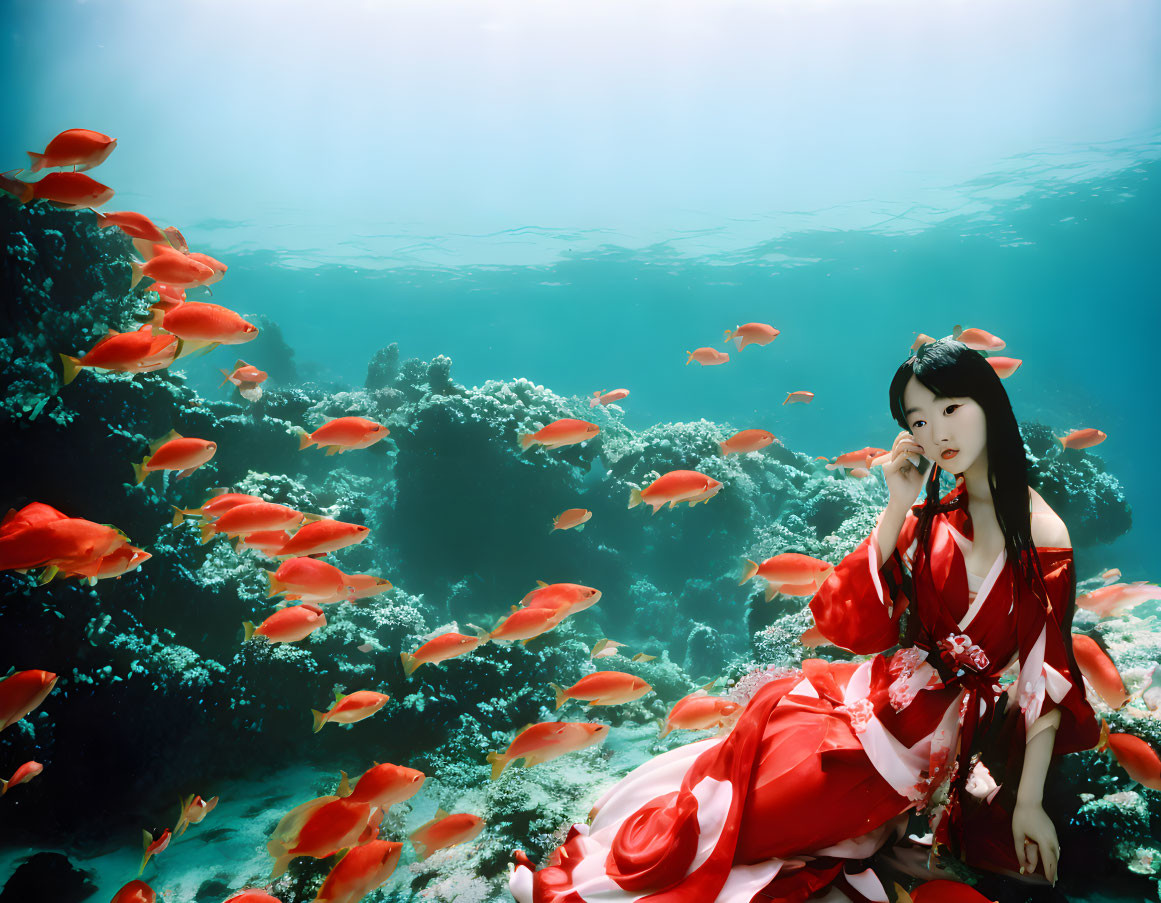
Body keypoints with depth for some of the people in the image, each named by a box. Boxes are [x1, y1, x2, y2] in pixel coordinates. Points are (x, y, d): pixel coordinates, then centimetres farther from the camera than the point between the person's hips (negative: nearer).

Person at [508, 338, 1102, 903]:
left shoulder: (1039, 536, -12)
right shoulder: (932, 517, 3)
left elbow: (1049, 684, -9)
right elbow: (854, 625, -6)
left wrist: (1029, 802, -11)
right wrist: (897, 509, -12)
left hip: (932, 732, -6)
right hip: (884, 690, 6)